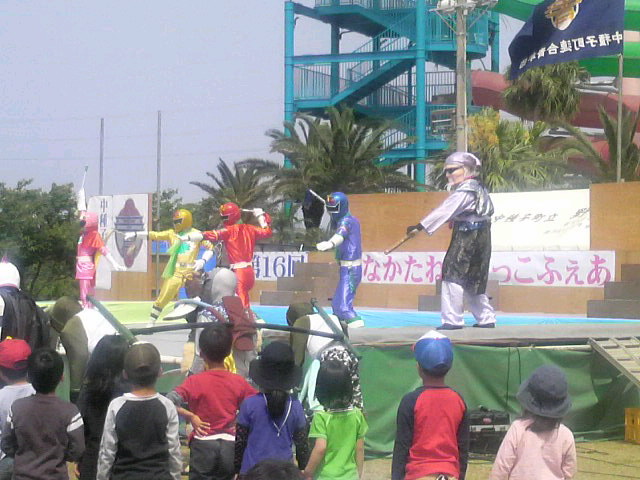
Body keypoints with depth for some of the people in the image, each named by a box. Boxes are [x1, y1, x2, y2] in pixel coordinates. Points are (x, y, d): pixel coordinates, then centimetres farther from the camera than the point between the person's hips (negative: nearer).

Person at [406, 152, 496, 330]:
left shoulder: (465, 190, -15)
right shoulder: (478, 188, 15)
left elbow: (444, 210, -21)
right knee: (474, 281, 16)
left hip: (467, 239, -10)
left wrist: (420, 227, -24)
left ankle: (452, 319, -9)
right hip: (481, 237, 10)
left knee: (453, 276, -7)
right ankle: (486, 318, 19)